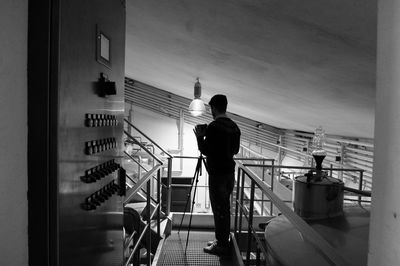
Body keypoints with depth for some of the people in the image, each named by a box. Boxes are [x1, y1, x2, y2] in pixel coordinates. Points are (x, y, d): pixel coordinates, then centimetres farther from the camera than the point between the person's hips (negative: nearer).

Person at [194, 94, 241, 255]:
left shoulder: (213, 127, -16)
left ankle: (221, 245, 9)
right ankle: (222, 240, 28)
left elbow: (206, 151, -16)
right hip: (230, 172, 8)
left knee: (219, 209, 0)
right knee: (225, 208, 16)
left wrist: (200, 136, -2)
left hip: (218, 174, -8)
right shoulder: (234, 126, 9)